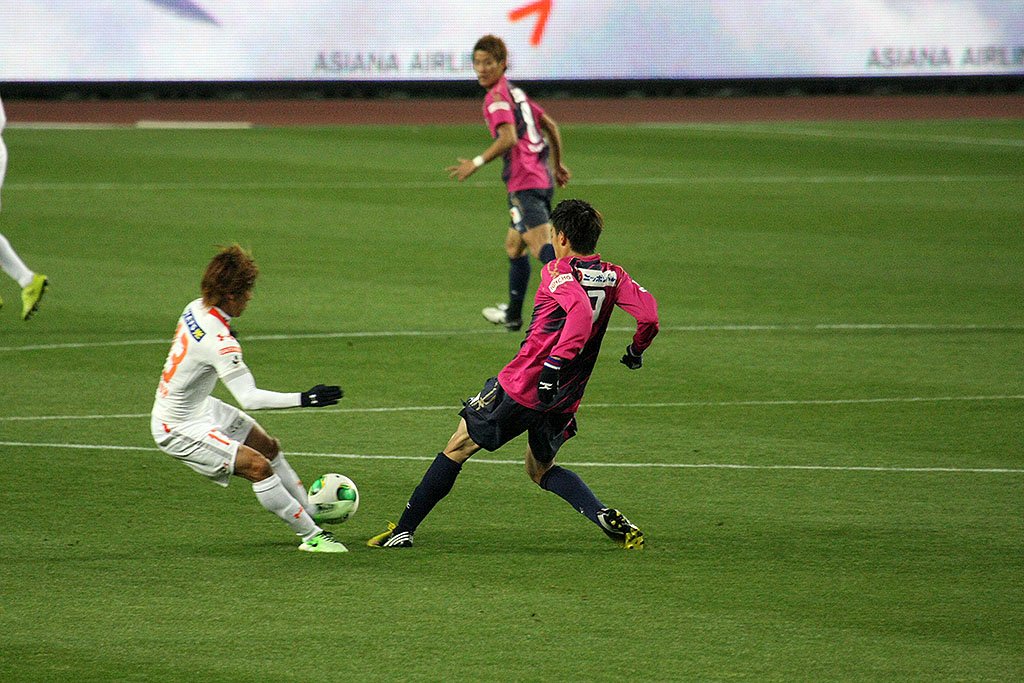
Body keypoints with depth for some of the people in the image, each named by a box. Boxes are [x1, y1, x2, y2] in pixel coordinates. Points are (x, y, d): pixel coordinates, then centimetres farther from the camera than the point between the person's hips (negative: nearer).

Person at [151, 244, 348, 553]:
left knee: (270, 447, 19)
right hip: (179, 429, -10)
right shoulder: (218, 342, -34)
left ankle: (312, 515, 32)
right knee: (258, 466, -21)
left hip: (201, 407, 10)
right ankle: (312, 536, -14)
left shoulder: (196, 309, -6)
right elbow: (250, 398, -36)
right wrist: (304, 399, -37)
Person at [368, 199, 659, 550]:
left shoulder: (557, 273, -13)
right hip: (565, 399, 6)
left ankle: (404, 529, 14)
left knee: (458, 447, 10)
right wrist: (636, 350, 12)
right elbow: (649, 314, -8)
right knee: (541, 469, 26)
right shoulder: (614, 277, 4)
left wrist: (554, 362, -35)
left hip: (520, 388, -6)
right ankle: (608, 518, 2)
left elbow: (581, 310, -32)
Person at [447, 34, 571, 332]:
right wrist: (558, 165, 34)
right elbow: (550, 126, 27)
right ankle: (512, 315, 36)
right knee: (514, 247, 24)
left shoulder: (497, 97, -8)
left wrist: (476, 163, -18)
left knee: (542, 247, -21)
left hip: (524, 183, -10)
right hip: (541, 177, 10)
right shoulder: (516, 92, 21)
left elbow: (508, 139, -22)